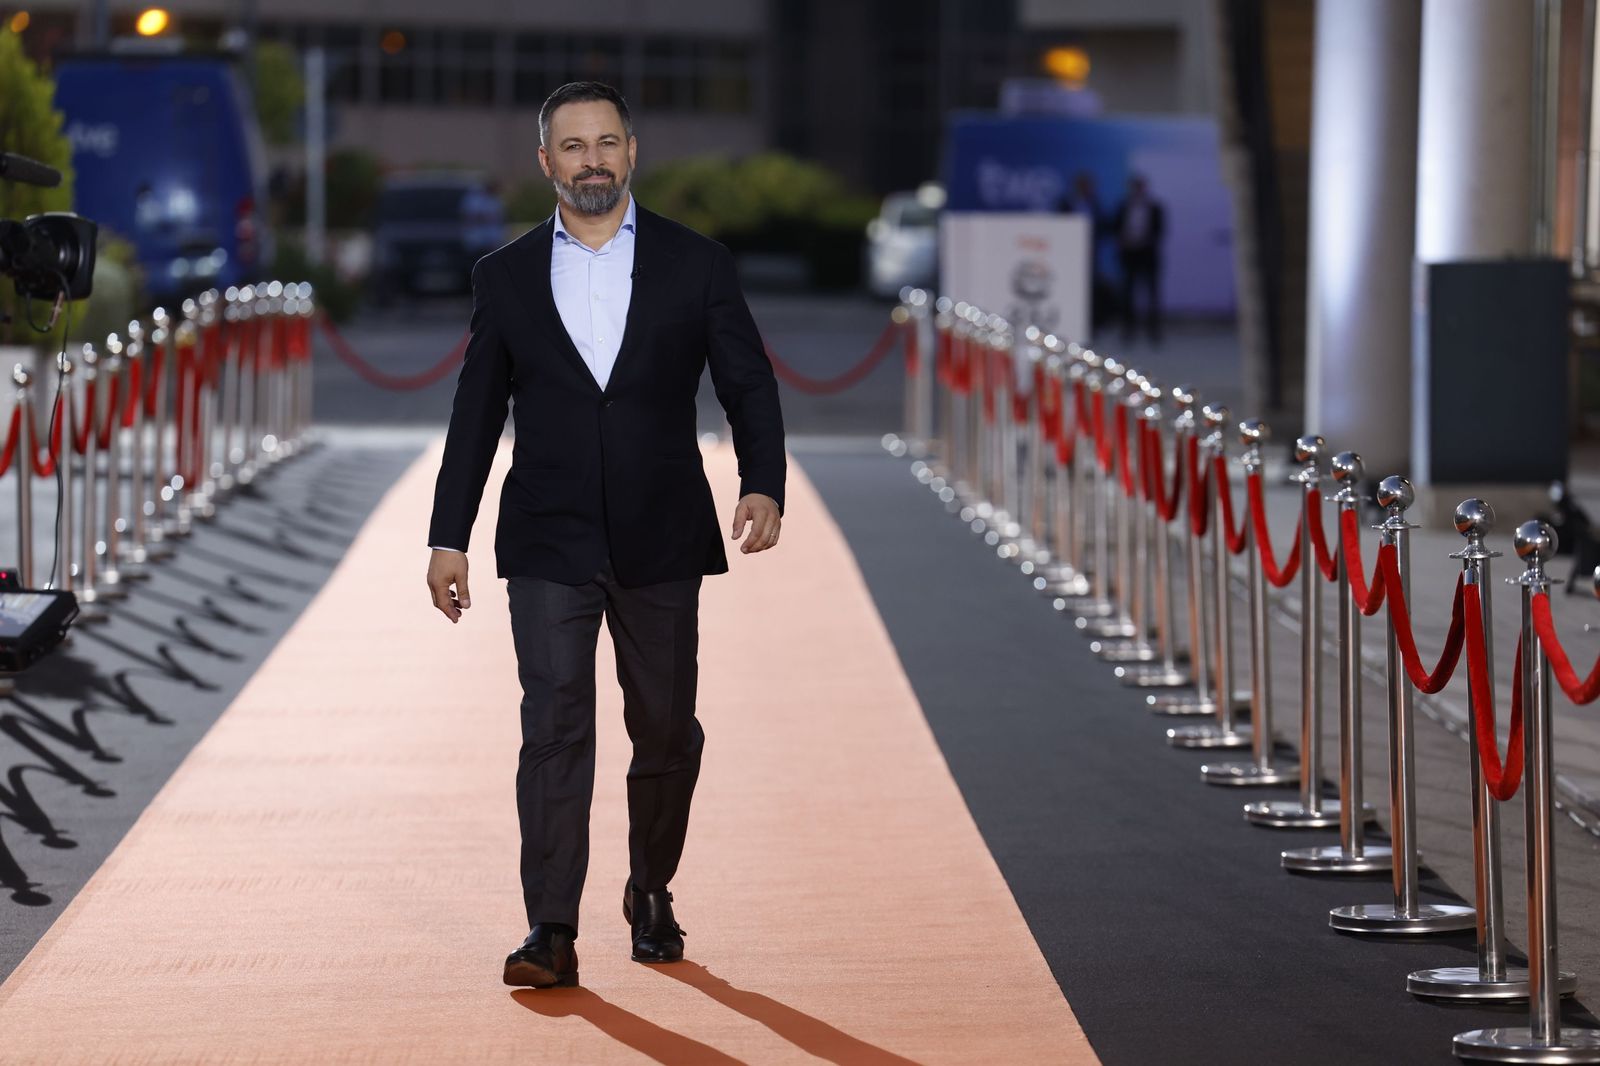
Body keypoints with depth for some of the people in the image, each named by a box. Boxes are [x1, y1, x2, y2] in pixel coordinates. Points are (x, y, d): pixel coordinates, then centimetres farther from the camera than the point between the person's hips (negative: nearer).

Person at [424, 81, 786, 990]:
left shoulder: (696, 264, 2)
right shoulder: (507, 275, 5)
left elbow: (749, 387, 1)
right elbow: (477, 414, 9)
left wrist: (764, 487, -17)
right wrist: (449, 539, 5)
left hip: (661, 540, 0)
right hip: (549, 543, 0)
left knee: (666, 728, 9)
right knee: (555, 724, -9)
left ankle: (652, 893, 31)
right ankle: (552, 932, -11)